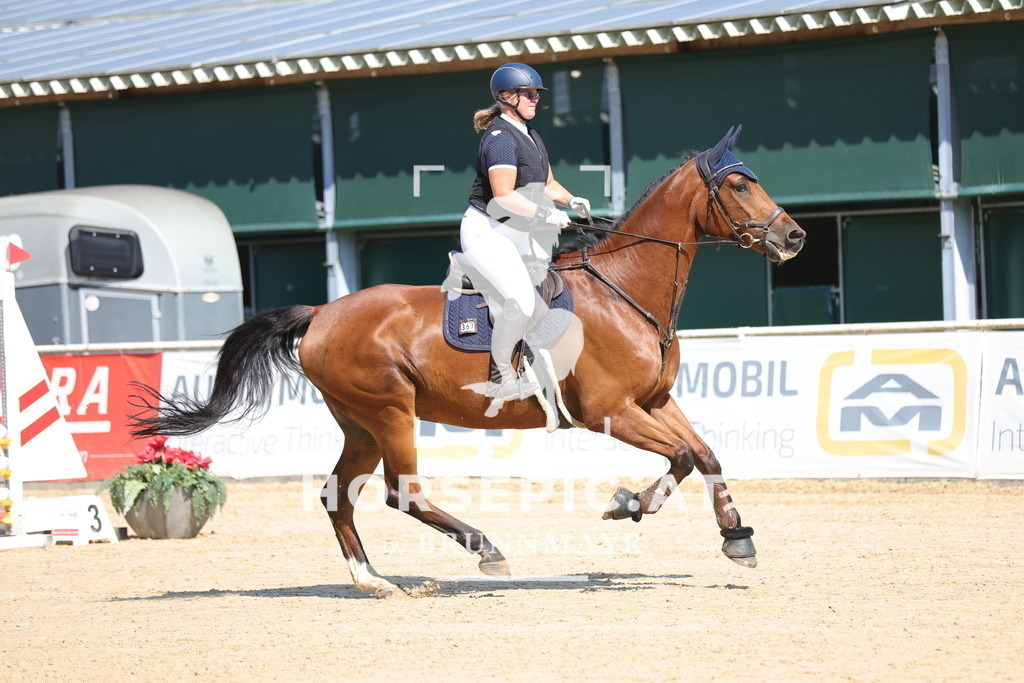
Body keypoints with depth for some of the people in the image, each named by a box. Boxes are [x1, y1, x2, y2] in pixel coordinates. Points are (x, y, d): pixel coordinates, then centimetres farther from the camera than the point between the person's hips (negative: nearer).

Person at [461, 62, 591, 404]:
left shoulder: (530, 136, 12)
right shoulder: (501, 137, -17)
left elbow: (548, 184, 19)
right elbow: (503, 195, -26)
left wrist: (571, 201, 0)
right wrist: (546, 214, -29)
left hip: (515, 234, 10)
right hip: (485, 231, -10)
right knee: (521, 300, -22)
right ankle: (503, 378, -11)